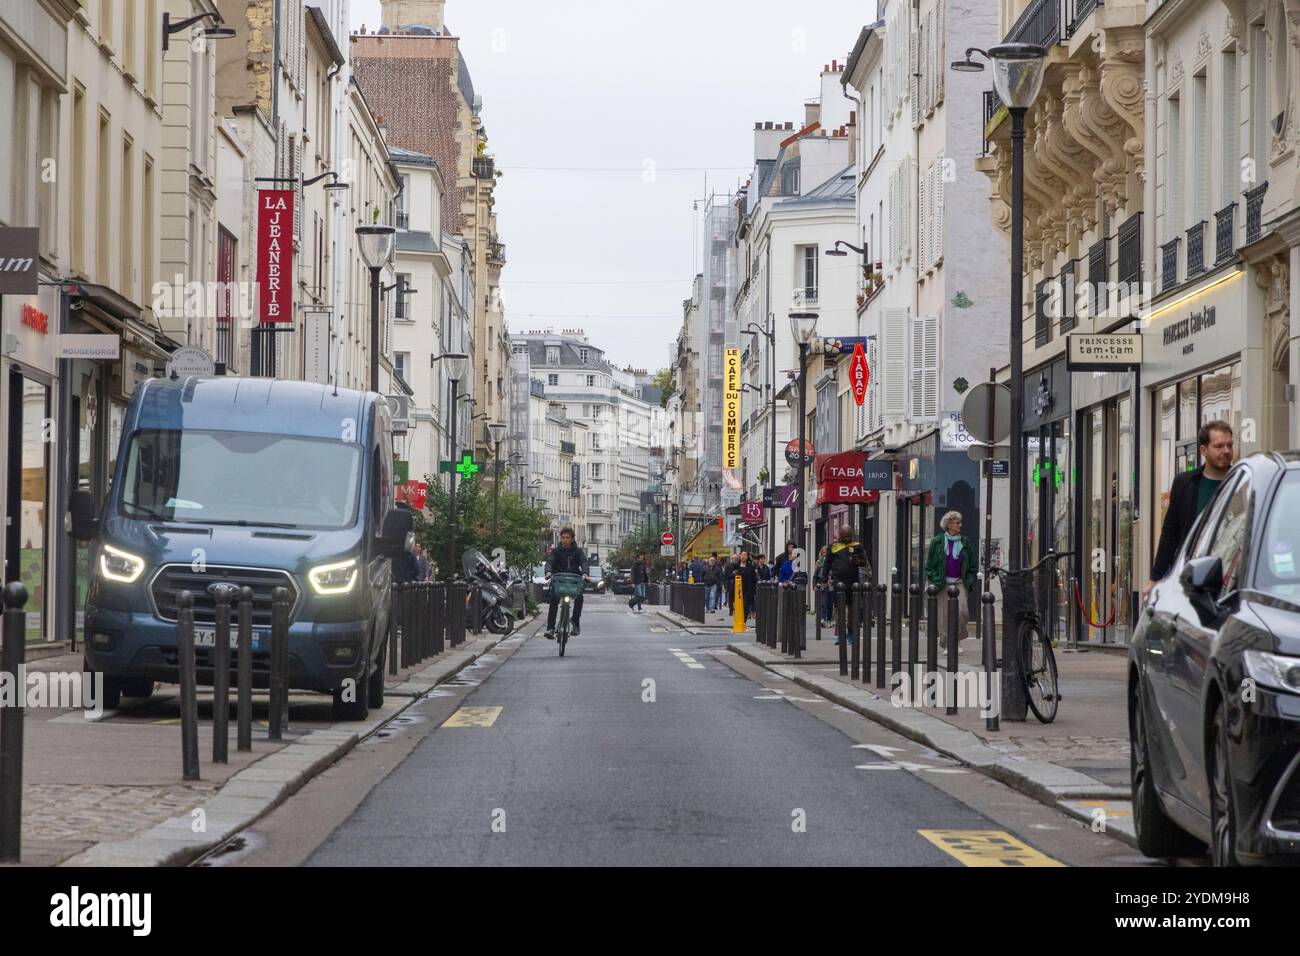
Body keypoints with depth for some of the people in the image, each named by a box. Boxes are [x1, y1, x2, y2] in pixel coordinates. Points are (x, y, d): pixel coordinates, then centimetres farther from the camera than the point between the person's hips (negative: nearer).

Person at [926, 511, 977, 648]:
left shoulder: (965, 542, 7)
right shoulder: (937, 541, 2)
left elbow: (972, 565, 11)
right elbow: (930, 564, 4)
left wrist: (970, 582, 2)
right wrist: (934, 581, -4)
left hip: (960, 582, 1)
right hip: (943, 583, -1)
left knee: (962, 610, -16)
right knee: (944, 614, -1)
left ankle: (958, 639, 2)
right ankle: (946, 644, 11)